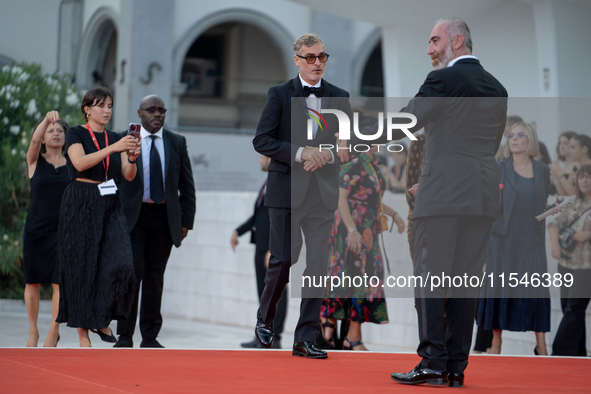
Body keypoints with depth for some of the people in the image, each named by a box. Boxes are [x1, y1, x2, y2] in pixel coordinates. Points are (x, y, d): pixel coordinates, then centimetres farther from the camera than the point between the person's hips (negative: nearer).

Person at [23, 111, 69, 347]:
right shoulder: (35, 161, 2)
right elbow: (35, 139, -18)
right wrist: (47, 119, -36)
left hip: (62, 230, 0)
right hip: (36, 228, 0)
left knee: (59, 282, -6)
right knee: (32, 281, 6)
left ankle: (53, 333, 1)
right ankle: (33, 330, 19)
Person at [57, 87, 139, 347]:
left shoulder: (115, 139, 14)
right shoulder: (76, 134, 0)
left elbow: (128, 176, 5)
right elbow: (80, 162, -19)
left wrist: (132, 158, -16)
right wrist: (113, 148, -27)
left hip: (109, 206, 4)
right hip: (81, 205, -4)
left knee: (119, 264, -13)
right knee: (82, 266, -2)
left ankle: (101, 319, 8)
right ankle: (82, 333, 7)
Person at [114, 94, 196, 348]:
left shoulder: (177, 143, 9)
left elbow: (187, 186, 11)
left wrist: (186, 220, 5)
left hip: (165, 218, 2)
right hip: (133, 216, -2)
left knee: (155, 276, 4)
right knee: (132, 272, -9)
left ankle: (150, 337, 10)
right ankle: (125, 336, -3)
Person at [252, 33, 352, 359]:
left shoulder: (339, 98, 10)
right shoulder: (279, 95, 1)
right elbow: (261, 140, -5)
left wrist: (329, 155, -10)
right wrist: (300, 152, -17)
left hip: (323, 192, 3)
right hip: (286, 189, -2)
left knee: (318, 263, -3)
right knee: (283, 259, -3)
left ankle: (305, 339, 1)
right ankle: (265, 318, 24)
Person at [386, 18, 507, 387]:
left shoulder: (443, 80, -5)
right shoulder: (497, 88, 17)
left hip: (443, 194, -6)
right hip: (483, 196, 6)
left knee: (430, 276, -3)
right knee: (465, 280, 6)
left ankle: (433, 362, -7)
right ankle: (456, 367, 6)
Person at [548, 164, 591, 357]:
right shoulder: (574, 204, 16)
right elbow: (554, 223, 10)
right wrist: (555, 245, -7)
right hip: (567, 263, 6)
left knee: (574, 310, -11)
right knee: (567, 308, 7)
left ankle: (561, 353, -13)